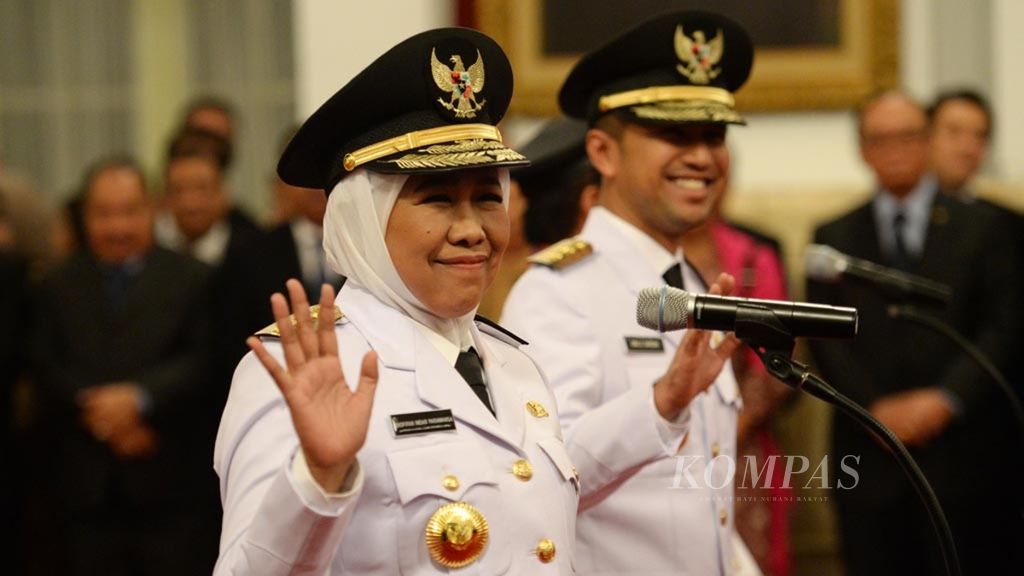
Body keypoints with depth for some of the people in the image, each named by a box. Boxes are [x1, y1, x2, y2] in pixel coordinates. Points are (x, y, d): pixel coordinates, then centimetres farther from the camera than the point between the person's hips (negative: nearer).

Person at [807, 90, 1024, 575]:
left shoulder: (980, 228, 8)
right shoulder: (833, 239, 11)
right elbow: (827, 339, 4)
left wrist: (945, 399, -11)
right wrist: (875, 407, -9)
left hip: (962, 450, -1)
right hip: (869, 456, 1)